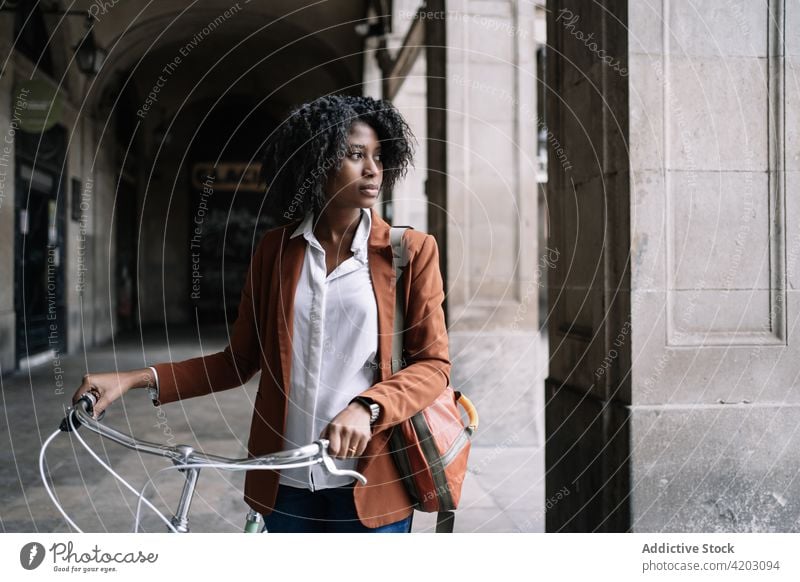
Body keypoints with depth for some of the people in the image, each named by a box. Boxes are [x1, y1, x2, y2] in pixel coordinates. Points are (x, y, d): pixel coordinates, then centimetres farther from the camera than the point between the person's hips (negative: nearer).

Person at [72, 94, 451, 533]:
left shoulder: (411, 250, -2)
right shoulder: (276, 249, 5)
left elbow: (433, 363, -4)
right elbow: (239, 361, 7)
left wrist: (366, 407, -22)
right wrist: (137, 379, -4)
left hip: (371, 475, -2)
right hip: (286, 479, 3)